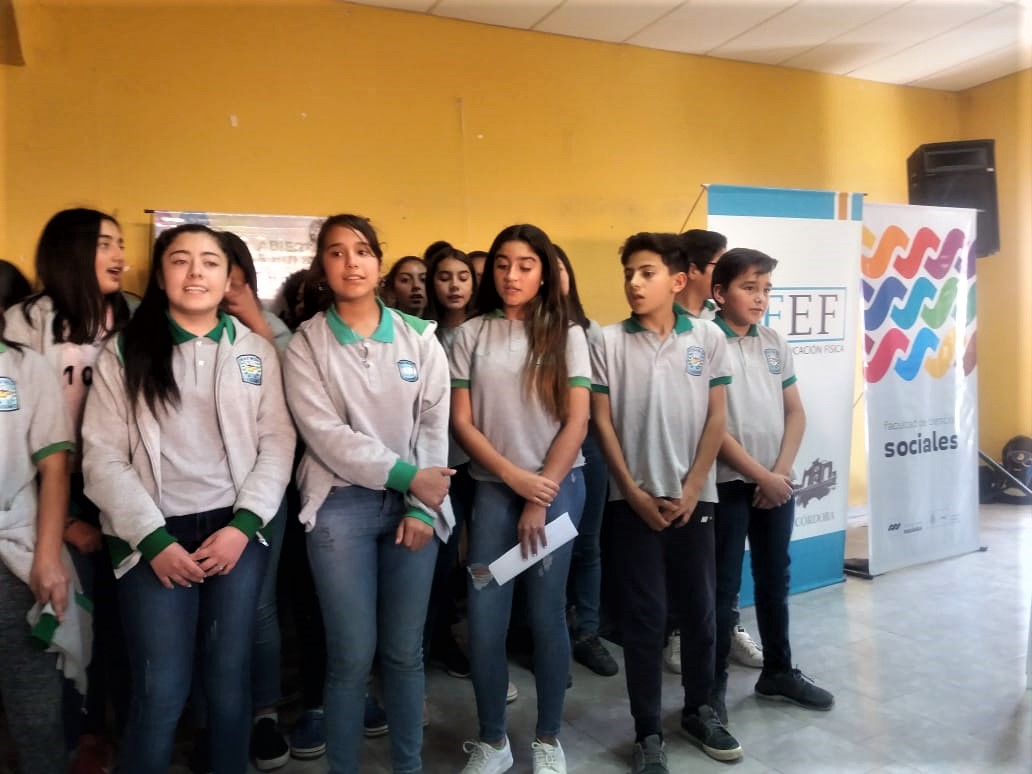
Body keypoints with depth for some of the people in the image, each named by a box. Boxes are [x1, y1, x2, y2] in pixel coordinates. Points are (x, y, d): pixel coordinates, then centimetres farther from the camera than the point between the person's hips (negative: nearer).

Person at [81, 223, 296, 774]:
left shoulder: (257, 351, 7)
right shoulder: (123, 353, 4)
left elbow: (278, 442, 2)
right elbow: (103, 457, -1)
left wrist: (243, 525, -9)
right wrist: (153, 538, -10)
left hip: (237, 529, 1)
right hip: (155, 536, -1)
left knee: (230, 681, 9)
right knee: (159, 692, -1)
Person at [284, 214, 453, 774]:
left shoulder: (418, 336, 6)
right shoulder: (305, 344, 0)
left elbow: (436, 424, 1)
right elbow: (323, 433, -10)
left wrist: (420, 506, -7)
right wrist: (403, 474, -16)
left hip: (414, 504, 2)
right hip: (342, 505, -2)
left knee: (404, 652, 10)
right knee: (352, 655, 2)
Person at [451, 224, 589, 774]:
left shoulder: (566, 335, 2)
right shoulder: (471, 335, 3)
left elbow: (577, 422, -3)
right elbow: (461, 422, -1)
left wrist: (541, 496, -8)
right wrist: (516, 479, -9)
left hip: (558, 486, 0)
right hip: (493, 487, 1)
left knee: (547, 614, 4)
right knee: (484, 621, -1)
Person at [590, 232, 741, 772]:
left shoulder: (708, 337, 1)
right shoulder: (609, 341, -3)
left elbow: (716, 418, 1)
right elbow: (602, 422, -2)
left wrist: (690, 489, -5)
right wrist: (634, 492, -6)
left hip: (694, 496, 2)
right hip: (634, 498, -1)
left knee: (698, 608, 13)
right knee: (643, 615, 5)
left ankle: (699, 710, 33)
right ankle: (647, 730, 19)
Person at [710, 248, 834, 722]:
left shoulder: (774, 342, 8)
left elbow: (795, 413, 9)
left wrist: (781, 471, -4)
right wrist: (761, 476, -12)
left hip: (778, 483, 6)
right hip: (728, 485, -6)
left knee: (775, 580, 18)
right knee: (723, 587, 2)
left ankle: (778, 672, 34)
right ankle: (713, 685, 16)